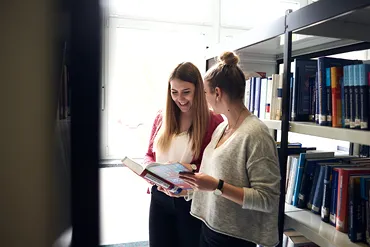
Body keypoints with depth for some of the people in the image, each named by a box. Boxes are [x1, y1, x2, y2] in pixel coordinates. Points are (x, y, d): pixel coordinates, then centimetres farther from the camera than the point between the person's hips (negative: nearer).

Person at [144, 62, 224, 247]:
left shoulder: (214, 121, -13)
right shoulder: (161, 118, 2)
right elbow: (149, 155, 10)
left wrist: (193, 169, -25)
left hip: (193, 201, -4)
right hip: (160, 198, 4)